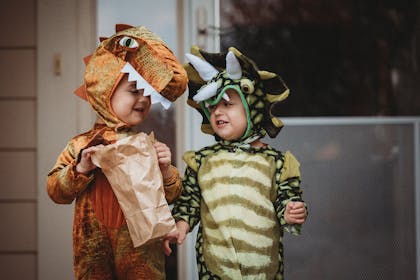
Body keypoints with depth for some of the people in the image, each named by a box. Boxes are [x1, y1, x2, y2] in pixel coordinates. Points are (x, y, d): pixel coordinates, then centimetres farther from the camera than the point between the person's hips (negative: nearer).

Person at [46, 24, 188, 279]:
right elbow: (56, 192, -2)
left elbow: (171, 196, 4)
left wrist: (166, 170, -14)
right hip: (94, 249, 0)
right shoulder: (82, 145, -1)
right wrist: (81, 169, -16)